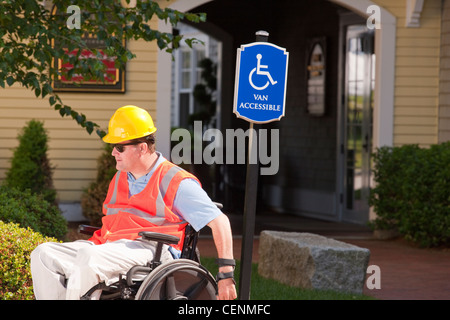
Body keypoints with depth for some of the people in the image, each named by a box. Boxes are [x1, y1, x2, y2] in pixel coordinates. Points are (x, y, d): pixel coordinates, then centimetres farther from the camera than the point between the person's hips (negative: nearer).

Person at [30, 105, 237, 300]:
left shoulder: (175, 182, 0)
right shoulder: (120, 178, 24)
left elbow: (220, 222, -3)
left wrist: (226, 273, -9)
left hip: (149, 251, -8)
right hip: (112, 248, 8)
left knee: (89, 256, -36)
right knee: (44, 254, -12)